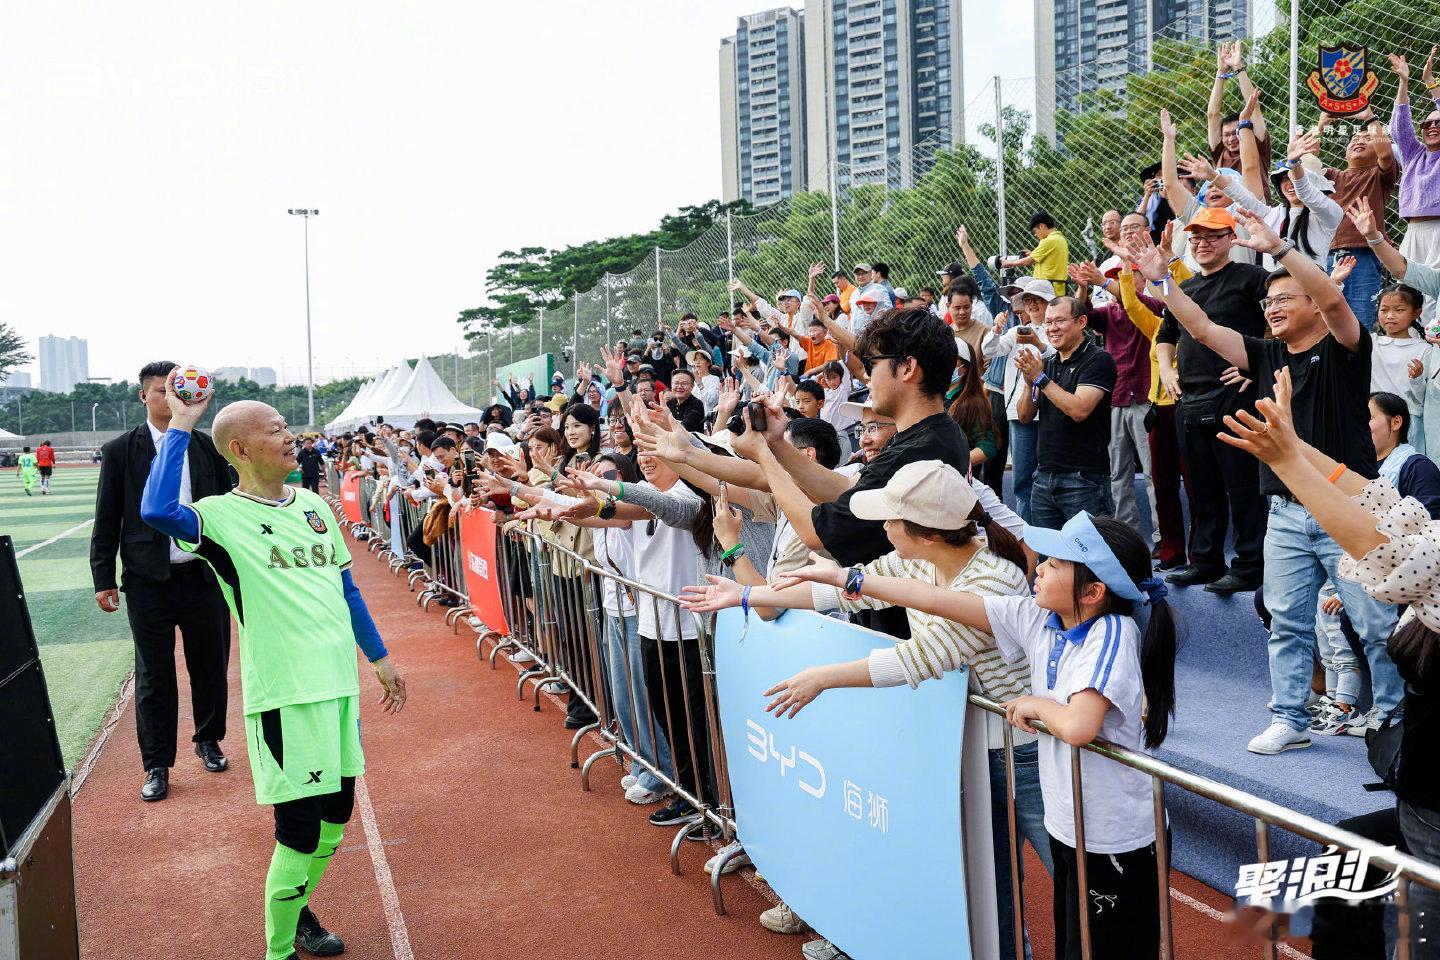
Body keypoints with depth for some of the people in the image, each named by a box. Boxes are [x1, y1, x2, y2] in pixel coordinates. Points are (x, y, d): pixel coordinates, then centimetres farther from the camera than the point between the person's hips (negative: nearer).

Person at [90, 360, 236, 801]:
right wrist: (103, 578, -1)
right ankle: (157, 765, 19)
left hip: (206, 578, 2)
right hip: (149, 583, -1)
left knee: (211, 668, 12)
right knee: (154, 677, 7)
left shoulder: (209, 447, 4)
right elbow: (107, 521, 2)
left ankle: (209, 741, 33)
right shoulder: (120, 451, 0)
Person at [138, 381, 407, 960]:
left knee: (335, 815, 18)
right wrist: (180, 426, -22)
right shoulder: (223, 516, -8)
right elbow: (156, 511, -31)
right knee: (299, 831, -2)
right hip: (285, 692, -7)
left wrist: (379, 658, 20)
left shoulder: (313, 505, 10)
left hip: (338, 680, 7)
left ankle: (297, 909, 42)